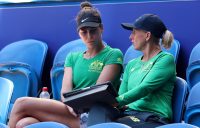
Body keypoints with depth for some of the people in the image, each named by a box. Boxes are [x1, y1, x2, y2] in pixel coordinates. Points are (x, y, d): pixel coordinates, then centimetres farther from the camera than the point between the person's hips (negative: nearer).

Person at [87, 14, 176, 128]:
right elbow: (122, 95, 17)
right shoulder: (132, 64, 25)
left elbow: (144, 89, -12)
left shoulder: (166, 59, 2)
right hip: (128, 114, 6)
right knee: (99, 108, -29)